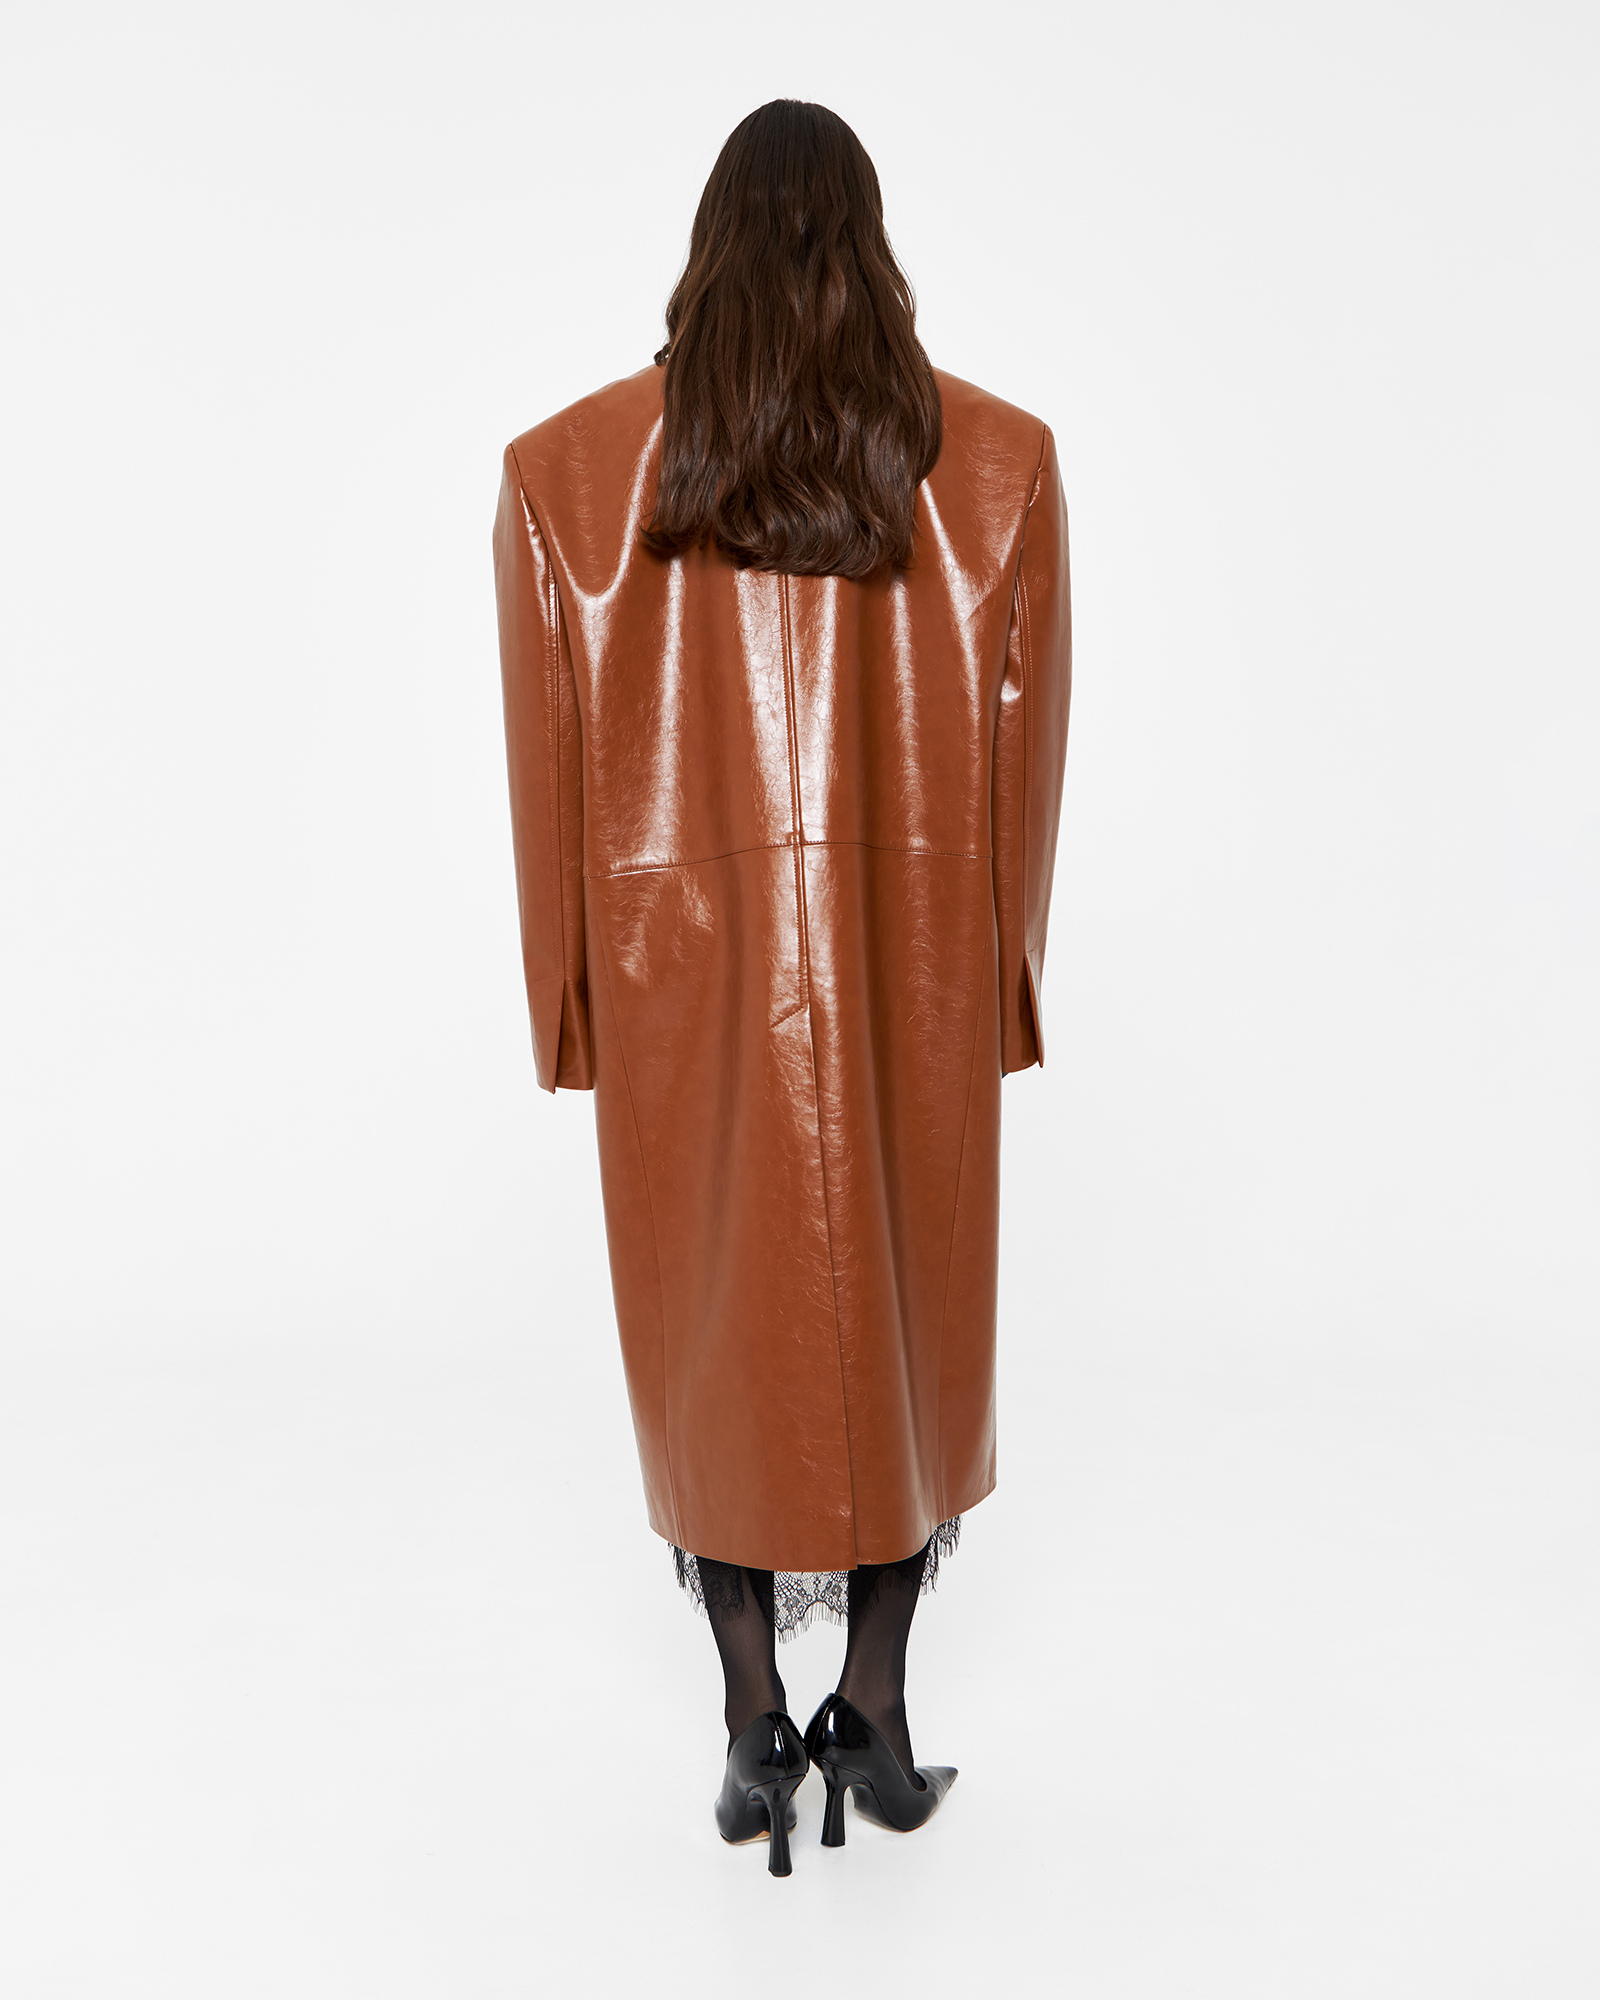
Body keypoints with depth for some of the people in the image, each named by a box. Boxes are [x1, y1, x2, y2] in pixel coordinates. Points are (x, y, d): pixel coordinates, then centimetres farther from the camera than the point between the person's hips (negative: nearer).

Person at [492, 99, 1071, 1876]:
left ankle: (754, 1738, 25)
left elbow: (551, 770, -2)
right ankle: (875, 1724, 28)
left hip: (686, 969, 0)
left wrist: (577, 1010, 8)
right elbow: (1018, 757, 0)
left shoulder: (565, 472, -4)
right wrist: (998, 986, 11)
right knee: (910, 1323, 17)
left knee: (717, 1329, 15)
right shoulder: (998, 462, -3)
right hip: (911, 980, 1)